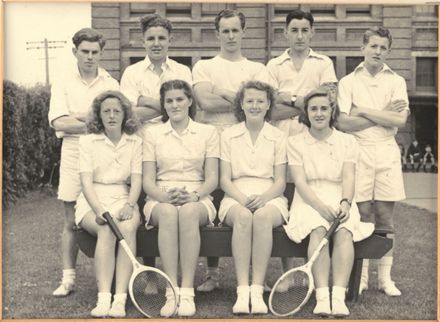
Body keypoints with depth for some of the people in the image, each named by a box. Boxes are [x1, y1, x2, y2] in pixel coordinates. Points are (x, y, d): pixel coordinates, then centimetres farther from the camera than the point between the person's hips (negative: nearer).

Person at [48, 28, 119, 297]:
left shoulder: (111, 84, 9)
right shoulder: (63, 83, 7)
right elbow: (59, 123, -5)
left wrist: (79, 117, -11)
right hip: (74, 155, 0)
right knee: (72, 221, 3)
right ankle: (68, 278, 10)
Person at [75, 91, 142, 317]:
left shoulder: (135, 142, 10)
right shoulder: (88, 141, 5)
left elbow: (137, 179, 1)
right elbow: (86, 180, -6)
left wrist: (129, 205, -20)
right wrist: (99, 210, -23)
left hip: (123, 200, 1)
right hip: (93, 201, -1)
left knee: (128, 227, -33)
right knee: (106, 229, -34)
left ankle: (120, 300, -38)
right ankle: (103, 299, -39)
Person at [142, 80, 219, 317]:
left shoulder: (208, 132, 12)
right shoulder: (152, 133, 13)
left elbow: (212, 178, 4)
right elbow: (148, 181, 5)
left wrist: (194, 195, -16)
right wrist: (166, 196, -16)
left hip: (197, 200, 0)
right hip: (161, 199, 1)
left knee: (188, 211, -37)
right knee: (168, 213, -36)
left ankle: (187, 293, -37)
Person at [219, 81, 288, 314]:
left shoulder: (278, 137, 12)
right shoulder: (228, 135, 12)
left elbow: (280, 181, 6)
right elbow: (224, 179, 6)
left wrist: (263, 198, -15)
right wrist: (243, 199, -14)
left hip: (269, 198, 0)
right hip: (236, 198, 0)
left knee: (263, 216, -36)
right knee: (243, 216, -36)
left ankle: (257, 290, -36)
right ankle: (242, 291, -38)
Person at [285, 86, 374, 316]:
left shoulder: (348, 142, 13)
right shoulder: (295, 142, 10)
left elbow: (348, 178, 0)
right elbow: (300, 181, -3)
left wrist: (345, 203, -22)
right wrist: (321, 206, -21)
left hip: (340, 203, 1)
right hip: (309, 202, -1)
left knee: (344, 232, -32)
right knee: (318, 230, -33)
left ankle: (339, 297, -40)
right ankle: (322, 297, -41)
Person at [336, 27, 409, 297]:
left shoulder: (396, 81, 8)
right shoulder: (348, 82, 5)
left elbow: (400, 120, -6)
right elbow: (343, 123, -7)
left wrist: (364, 111, -7)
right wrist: (383, 115, -7)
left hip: (387, 152, 1)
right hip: (358, 151, -1)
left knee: (385, 216, 3)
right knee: (363, 216, 0)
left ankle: (386, 277, 11)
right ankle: (361, 276, 10)